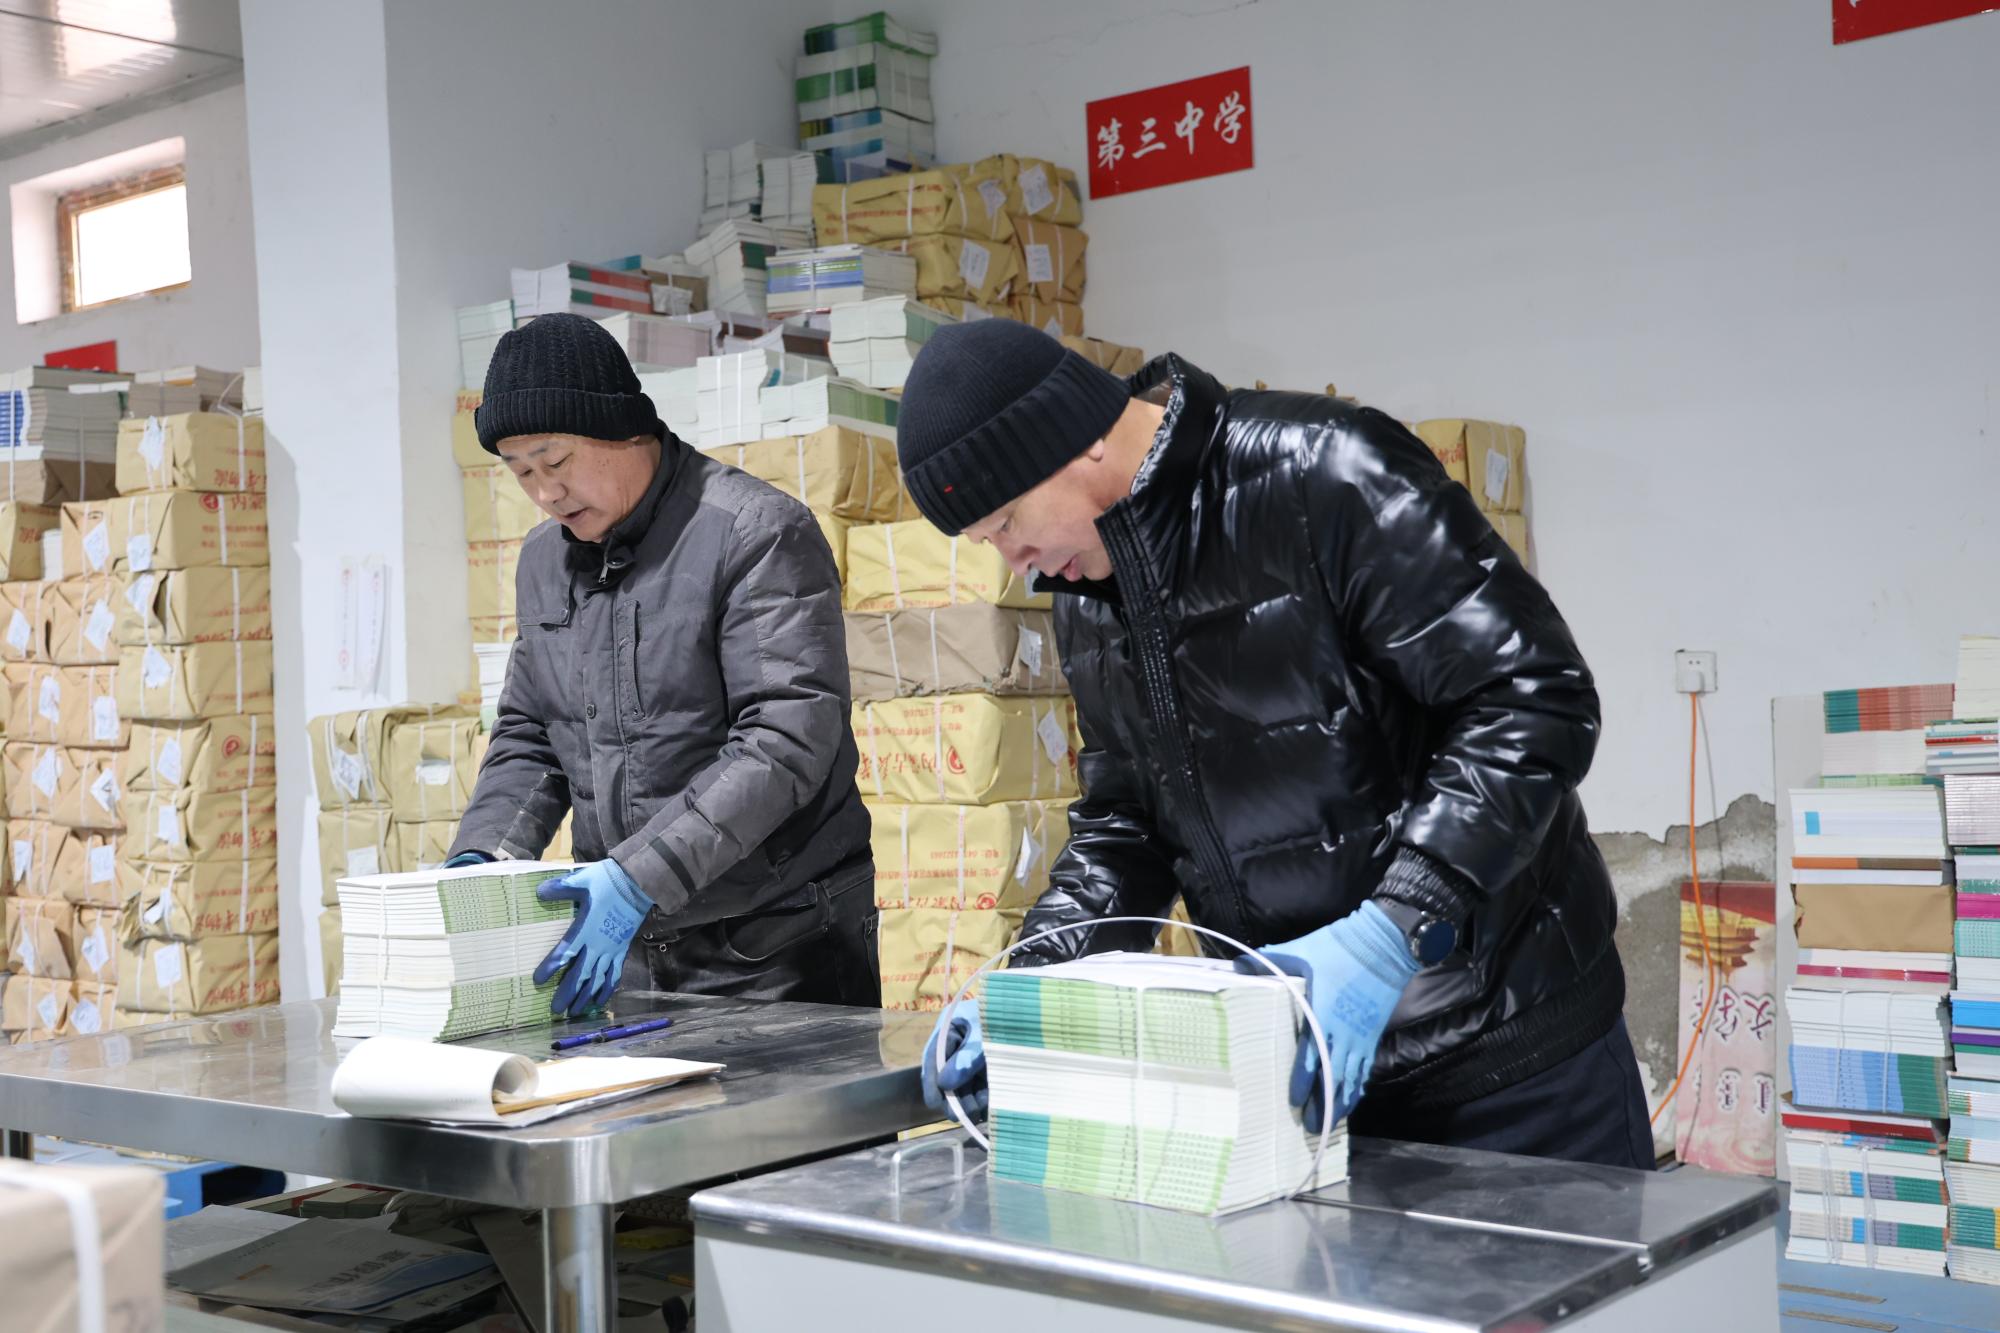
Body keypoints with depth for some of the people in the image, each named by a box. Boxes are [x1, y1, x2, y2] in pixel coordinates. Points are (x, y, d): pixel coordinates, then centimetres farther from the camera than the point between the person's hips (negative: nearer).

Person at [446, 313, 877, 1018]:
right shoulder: (544, 558, 11)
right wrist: (481, 854, -3)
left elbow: (788, 741, -21)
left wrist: (639, 877, -27)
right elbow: (528, 736, 17)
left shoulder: (757, 532, -13)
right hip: (627, 953, 6)